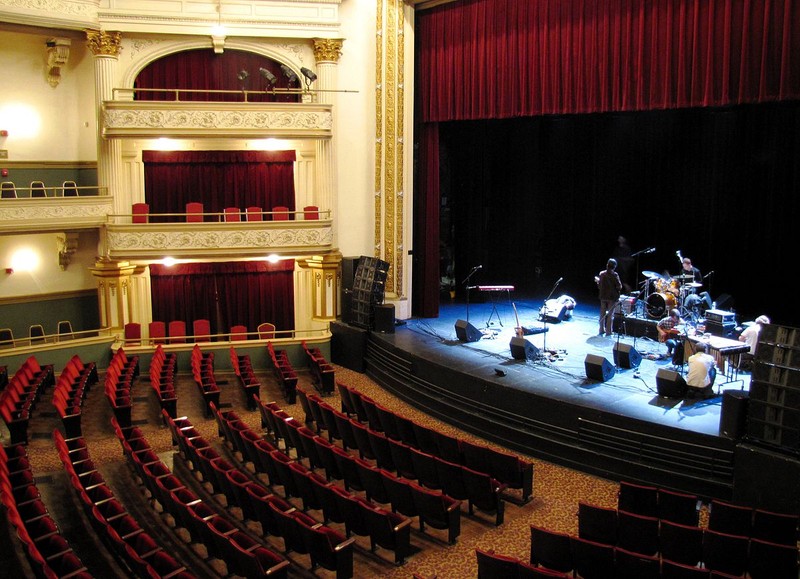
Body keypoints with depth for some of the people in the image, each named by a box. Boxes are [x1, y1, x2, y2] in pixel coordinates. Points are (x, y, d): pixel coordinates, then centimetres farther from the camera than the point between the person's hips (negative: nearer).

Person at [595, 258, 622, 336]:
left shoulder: (601, 274, -2)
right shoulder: (614, 275, -13)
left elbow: (599, 286, 3)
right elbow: (619, 286, -14)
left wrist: (597, 281, 21)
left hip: (603, 296, 3)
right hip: (612, 297, -3)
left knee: (602, 314, 13)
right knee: (610, 315, 2)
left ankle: (601, 330, 19)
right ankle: (608, 332, 4)